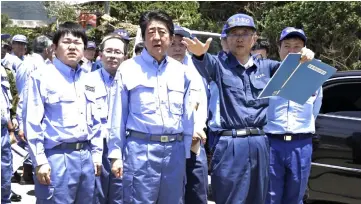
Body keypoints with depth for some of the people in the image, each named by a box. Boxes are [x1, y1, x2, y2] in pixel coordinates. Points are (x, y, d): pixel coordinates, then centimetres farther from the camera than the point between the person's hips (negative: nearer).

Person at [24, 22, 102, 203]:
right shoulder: (42, 77, -5)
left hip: (86, 157, 6)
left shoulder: (87, 80, 14)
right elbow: (33, 122, -8)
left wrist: (96, 154, 14)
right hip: (57, 157, -6)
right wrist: (39, 161, -12)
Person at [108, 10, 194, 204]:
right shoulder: (128, 68, 0)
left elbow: (187, 116, 13)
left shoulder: (182, 71, 9)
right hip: (140, 148, -3)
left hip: (175, 150, 4)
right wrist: (116, 154, 0)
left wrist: (187, 153, 11)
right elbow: (119, 115, 2)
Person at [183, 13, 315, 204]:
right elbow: (206, 64, -20)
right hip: (230, 144, -4)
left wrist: (304, 58, -19)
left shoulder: (265, 66, 14)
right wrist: (199, 54, -44)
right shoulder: (220, 65, 0)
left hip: (259, 143, 4)